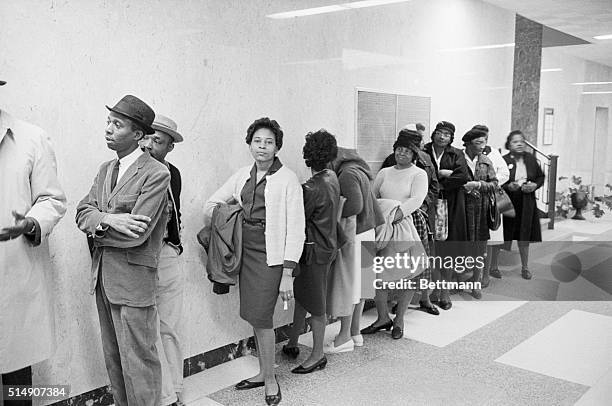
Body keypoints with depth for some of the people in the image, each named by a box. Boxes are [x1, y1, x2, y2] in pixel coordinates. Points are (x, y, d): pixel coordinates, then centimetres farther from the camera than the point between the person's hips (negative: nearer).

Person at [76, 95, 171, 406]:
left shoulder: (156, 174, -14)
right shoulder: (106, 169, 13)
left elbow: (136, 234, -19)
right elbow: (83, 212, 3)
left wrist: (96, 231, -6)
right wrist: (107, 219, -17)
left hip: (133, 279, -8)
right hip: (102, 277, 8)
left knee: (138, 363, 1)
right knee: (113, 359, 19)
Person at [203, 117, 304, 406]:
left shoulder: (288, 179, -8)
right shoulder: (242, 176, 9)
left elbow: (295, 229, -11)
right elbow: (212, 203, 20)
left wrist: (287, 274, -15)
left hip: (270, 256, -6)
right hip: (245, 251, 6)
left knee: (260, 316, -6)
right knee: (253, 315, 11)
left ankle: (270, 379, 14)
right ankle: (263, 372, 29)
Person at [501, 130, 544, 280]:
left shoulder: (531, 159, 4)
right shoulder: (503, 160, -9)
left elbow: (541, 176, 15)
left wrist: (535, 185, -5)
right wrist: (508, 186, -23)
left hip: (527, 204, 3)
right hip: (508, 203, -3)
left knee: (524, 237, 9)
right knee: (507, 237, 5)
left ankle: (525, 266, 23)